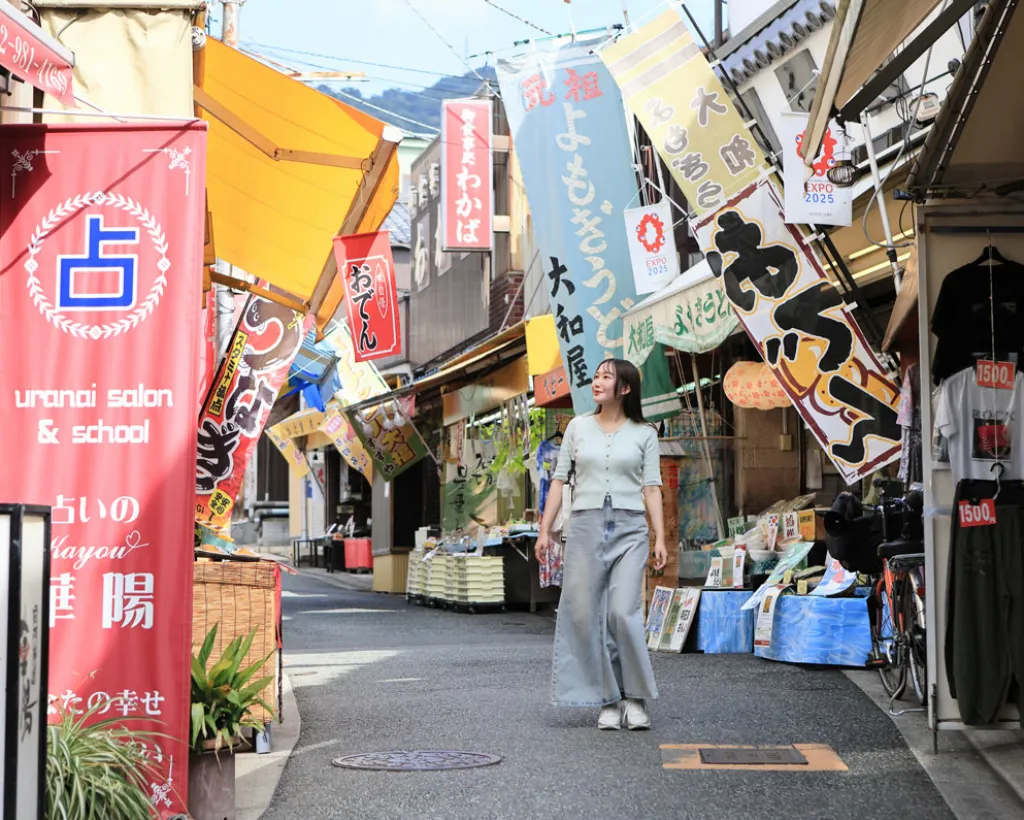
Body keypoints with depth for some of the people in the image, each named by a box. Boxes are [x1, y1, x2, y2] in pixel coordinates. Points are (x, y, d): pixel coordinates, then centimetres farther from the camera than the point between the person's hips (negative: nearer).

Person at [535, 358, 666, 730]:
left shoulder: (644, 434, 6)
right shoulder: (578, 427, 11)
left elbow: (651, 488, 3)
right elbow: (560, 479, 11)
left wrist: (660, 538, -6)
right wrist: (545, 530, 5)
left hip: (629, 529, -2)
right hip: (585, 526, 2)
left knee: (623, 612, -14)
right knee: (586, 615, -2)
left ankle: (636, 699, -1)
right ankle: (609, 701, 7)